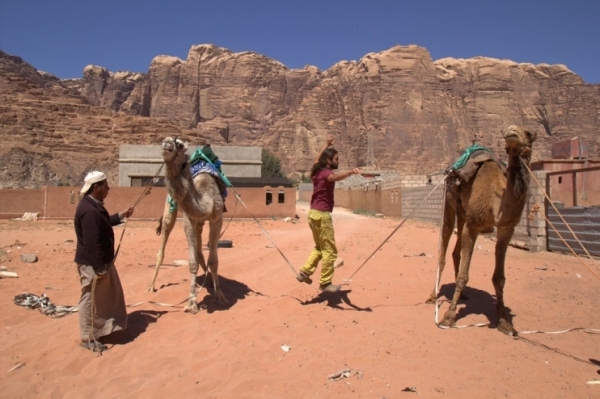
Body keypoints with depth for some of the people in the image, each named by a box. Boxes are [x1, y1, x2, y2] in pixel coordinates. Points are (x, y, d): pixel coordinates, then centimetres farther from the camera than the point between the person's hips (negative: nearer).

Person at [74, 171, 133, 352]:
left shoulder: (94, 205, 7)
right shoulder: (89, 211, -27)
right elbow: (92, 244, -28)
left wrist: (121, 215, 20)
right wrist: (100, 269, -25)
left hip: (102, 259, 11)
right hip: (92, 264, -11)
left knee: (109, 294, 22)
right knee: (91, 300, 3)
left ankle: (104, 326, 38)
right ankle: (87, 338, 17)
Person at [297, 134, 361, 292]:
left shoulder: (318, 171, 11)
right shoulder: (326, 173, -15)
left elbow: (317, 159, 34)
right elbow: (335, 176, -40)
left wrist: (327, 145, 39)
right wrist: (350, 172, -57)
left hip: (313, 213, 9)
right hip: (322, 215, -9)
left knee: (319, 247, 23)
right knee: (330, 251, -1)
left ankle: (304, 272, 20)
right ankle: (325, 283, 5)